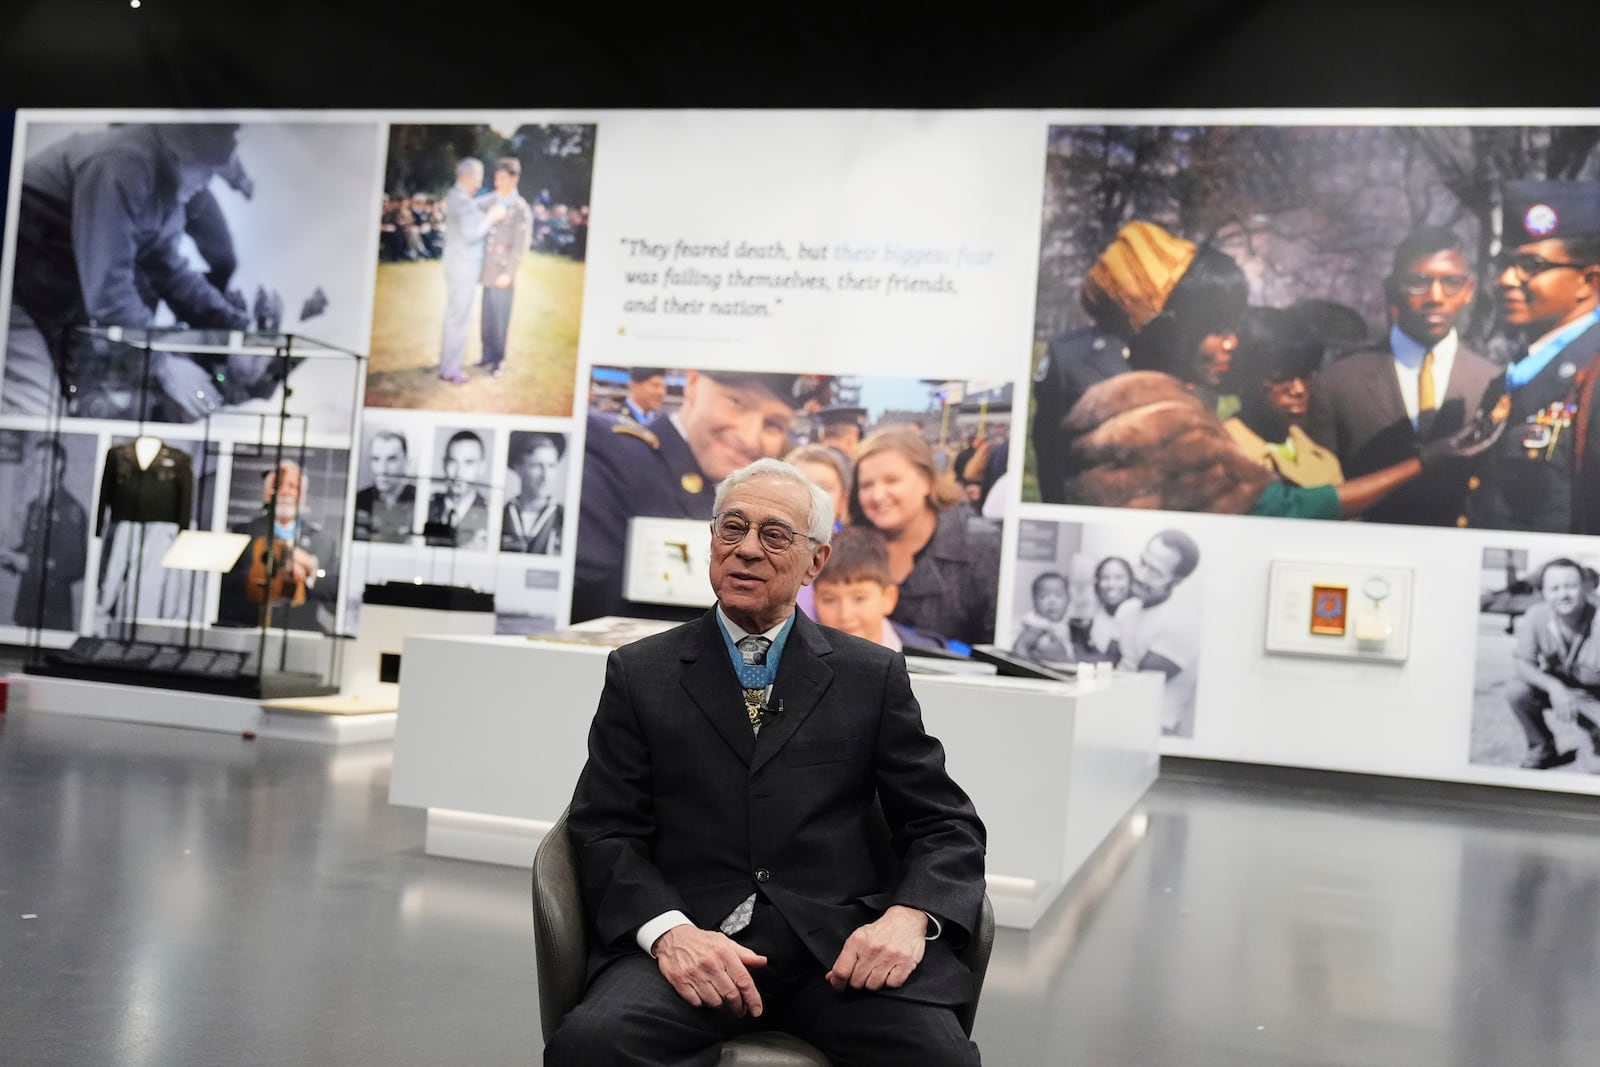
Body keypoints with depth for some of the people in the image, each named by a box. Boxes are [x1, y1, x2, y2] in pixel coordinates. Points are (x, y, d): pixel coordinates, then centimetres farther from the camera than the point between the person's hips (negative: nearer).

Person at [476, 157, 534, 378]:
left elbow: (521, 245, -11)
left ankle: (497, 360, 10)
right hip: (488, 269, 5)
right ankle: (488, 355, 20)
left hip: (503, 272, -5)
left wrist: (509, 273, -15)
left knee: (499, 317, 0)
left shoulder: (521, 209, -8)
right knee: (487, 315, 10)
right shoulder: (492, 201, 9)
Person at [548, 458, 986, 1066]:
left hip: (841, 945, 1)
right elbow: (606, 831, 5)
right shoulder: (639, 674, 12)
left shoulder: (873, 677, 13)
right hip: (692, 942, 0)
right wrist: (668, 932, -15)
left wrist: (909, 917, -11)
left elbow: (946, 826, 11)